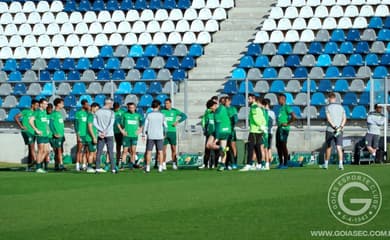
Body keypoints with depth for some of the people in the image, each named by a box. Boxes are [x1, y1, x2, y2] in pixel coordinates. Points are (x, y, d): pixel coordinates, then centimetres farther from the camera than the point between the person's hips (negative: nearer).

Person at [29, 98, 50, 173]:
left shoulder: (44, 112, 16)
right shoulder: (37, 112, -8)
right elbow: (30, 121, -18)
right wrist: (36, 130, -17)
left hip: (46, 135, 8)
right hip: (40, 135, -8)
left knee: (46, 151, 7)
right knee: (41, 151, -5)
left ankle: (39, 164, 16)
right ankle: (38, 168, 1)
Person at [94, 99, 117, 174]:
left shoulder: (97, 112, 6)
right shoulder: (111, 112, -6)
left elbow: (95, 123, -1)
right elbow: (111, 124, -13)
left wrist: (102, 131, -5)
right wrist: (105, 132, -10)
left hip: (100, 135, 3)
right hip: (109, 135, -3)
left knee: (99, 151, 6)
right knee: (110, 152, 0)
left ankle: (98, 168, 3)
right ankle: (113, 169, -2)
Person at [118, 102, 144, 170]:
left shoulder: (137, 115, 8)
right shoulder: (125, 115, 2)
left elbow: (142, 124, 21)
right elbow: (118, 123, 8)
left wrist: (140, 130, 7)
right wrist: (121, 130, -1)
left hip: (134, 136, 2)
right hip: (126, 135, -2)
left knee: (133, 150, -4)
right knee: (125, 151, -1)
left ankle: (131, 164, 3)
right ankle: (122, 165, 4)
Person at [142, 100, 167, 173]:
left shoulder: (149, 115, -4)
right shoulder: (161, 115, -2)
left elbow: (145, 125, -5)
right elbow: (165, 126, 3)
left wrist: (143, 135, 1)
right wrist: (164, 134, 19)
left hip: (150, 136, 0)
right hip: (159, 136, 0)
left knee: (149, 152, 4)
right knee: (160, 152, 4)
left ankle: (147, 168, 2)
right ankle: (160, 167, 0)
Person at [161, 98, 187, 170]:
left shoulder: (175, 111, 4)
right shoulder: (162, 111, 6)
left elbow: (184, 116, 4)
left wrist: (178, 122, -6)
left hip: (172, 132, 0)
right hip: (164, 132, 0)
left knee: (173, 148, -1)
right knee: (164, 148, -3)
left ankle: (174, 164, 6)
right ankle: (164, 164, 3)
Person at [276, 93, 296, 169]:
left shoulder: (286, 107, -11)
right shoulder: (281, 108, 18)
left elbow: (294, 117, -21)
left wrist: (287, 124, -15)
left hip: (284, 129, -10)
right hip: (279, 128, 10)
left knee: (283, 146, -8)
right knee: (278, 145, 10)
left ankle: (285, 164, -4)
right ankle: (281, 163, 16)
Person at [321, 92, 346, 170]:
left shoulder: (328, 107, -2)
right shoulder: (341, 107, 9)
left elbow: (328, 118, -13)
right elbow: (344, 118, 1)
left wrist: (334, 127, -17)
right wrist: (340, 127, -9)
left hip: (330, 130, -2)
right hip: (339, 131, 2)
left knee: (328, 147, 13)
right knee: (339, 147, -6)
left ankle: (326, 164, 25)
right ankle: (340, 163, -22)